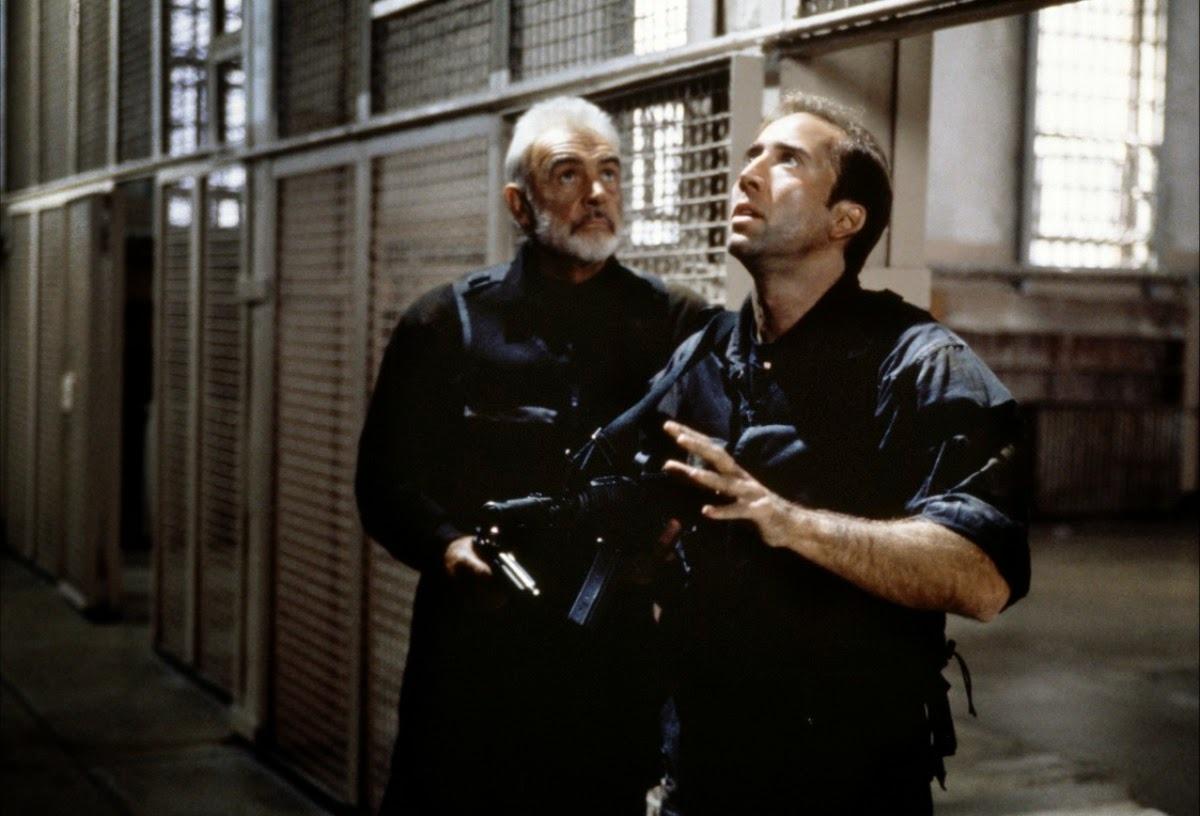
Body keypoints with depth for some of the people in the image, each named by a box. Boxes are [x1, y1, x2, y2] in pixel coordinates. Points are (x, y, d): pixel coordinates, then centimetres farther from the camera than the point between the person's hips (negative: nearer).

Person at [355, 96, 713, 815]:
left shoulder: (681, 327, 5)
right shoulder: (446, 325, 5)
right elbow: (387, 480, 5)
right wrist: (447, 545, -13)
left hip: (617, 653, 1)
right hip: (476, 651, 0)